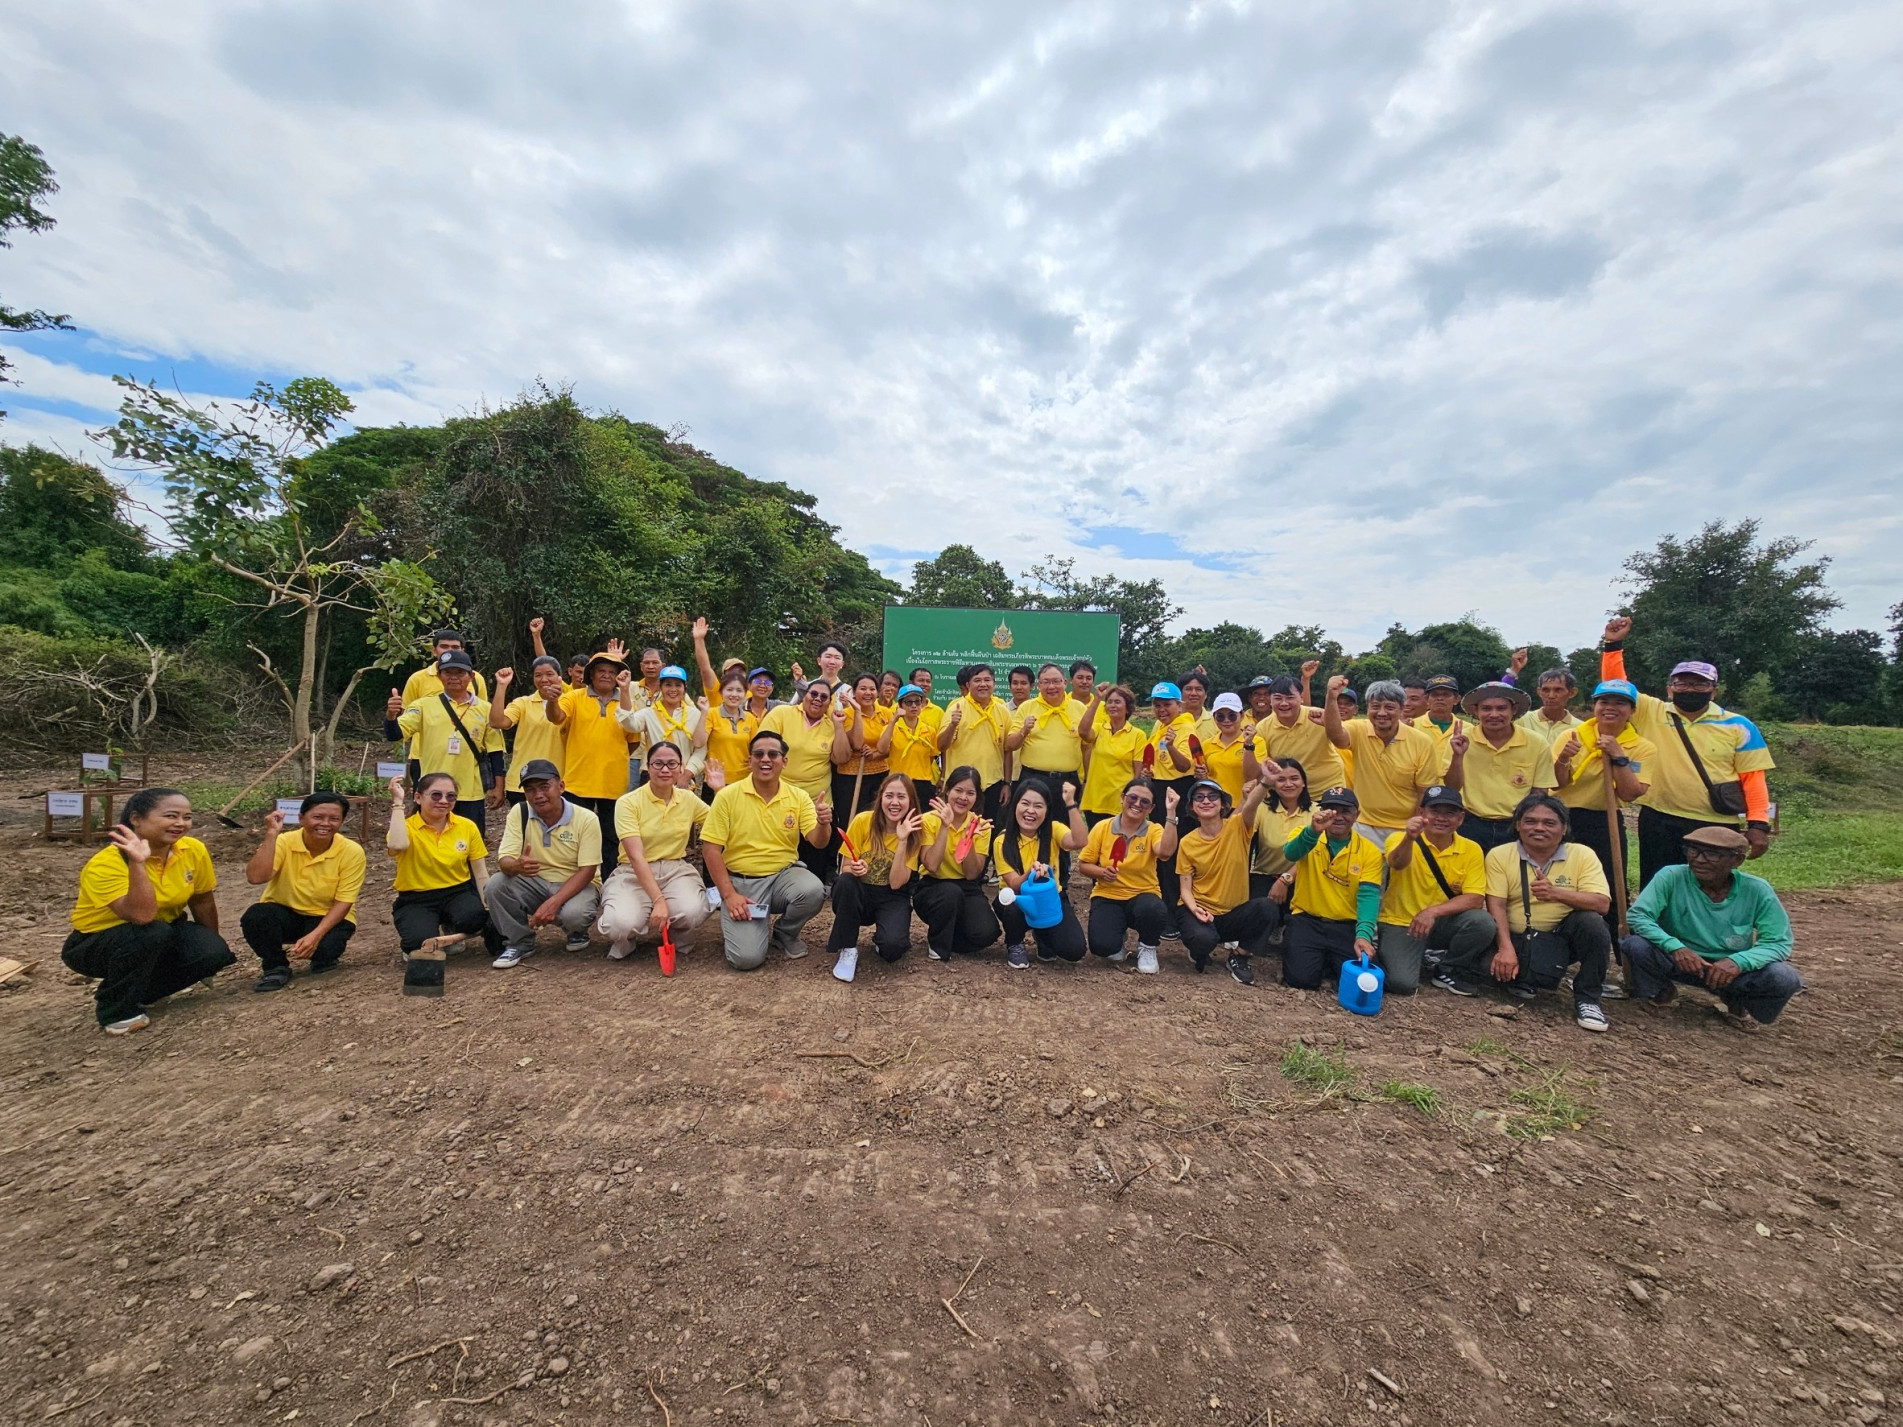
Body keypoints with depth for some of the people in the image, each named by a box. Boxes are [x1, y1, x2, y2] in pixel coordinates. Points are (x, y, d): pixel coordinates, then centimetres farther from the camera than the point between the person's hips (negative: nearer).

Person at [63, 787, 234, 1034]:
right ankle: (115, 1008, -11)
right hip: (94, 945, -5)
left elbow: (202, 902, 1)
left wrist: (213, 946, 8)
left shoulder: (194, 850, -14)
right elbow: (141, 916, -43)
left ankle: (137, 990, 6)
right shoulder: (106, 863, -28)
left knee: (213, 953, -22)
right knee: (152, 932, -36)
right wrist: (137, 863, -48)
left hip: (160, 940, 5)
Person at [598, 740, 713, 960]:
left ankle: (669, 933, 7)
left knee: (692, 912, -31)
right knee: (622, 923, -34)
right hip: (633, 874, -3)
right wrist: (658, 900, -31)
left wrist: (722, 789, -2)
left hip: (677, 871, 3)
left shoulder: (689, 799, 3)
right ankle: (627, 935, 6)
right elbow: (636, 857, -21)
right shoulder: (628, 802, -11)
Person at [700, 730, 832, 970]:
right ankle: (735, 925, 18)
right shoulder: (728, 796, -8)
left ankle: (784, 933, 3)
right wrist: (729, 895, -14)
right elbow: (710, 848, -8)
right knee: (747, 957, -20)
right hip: (741, 881, -2)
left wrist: (823, 824, -32)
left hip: (785, 873, 2)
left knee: (814, 891, -32)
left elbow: (818, 842, -8)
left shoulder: (799, 797, -1)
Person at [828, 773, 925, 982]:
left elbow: (896, 883, -17)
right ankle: (847, 949, -14)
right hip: (858, 895, 1)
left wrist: (902, 841, -26)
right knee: (845, 882, -34)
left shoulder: (914, 832, -10)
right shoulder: (863, 821, -12)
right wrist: (854, 870, -31)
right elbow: (844, 870, -8)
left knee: (892, 946, -30)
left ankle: (881, 940, 8)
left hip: (892, 898, 0)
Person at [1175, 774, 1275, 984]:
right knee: (1203, 939, -36)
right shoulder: (1187, 843, -3)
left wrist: (1265, 782, -52)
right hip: (1201, 910, -1)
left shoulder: (1237, 828, -7)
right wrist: (1195, 909, -24)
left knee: (1267, 908, -31)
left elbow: (1250, 805, -30)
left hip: (1235, 913, 1)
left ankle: (1238, 956, -3)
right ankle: (1199, 951, 6)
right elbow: (1185, 887, -1)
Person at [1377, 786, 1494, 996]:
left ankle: (1448, 970, 1)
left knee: (1482, 922, -27)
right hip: (1400, 924, -3)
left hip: (1442, 924, 3)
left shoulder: (1471, 850, -4)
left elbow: (1475, 899, -10)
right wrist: (1409, 838, -57)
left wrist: (1433, 911, -26)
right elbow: (1397, 864, -36)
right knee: (1403, 983, -24)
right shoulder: (1401, 839, -12)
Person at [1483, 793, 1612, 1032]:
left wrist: (1557, 893, -33)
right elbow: (1496, 906, -11)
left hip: (1561, 936, 1)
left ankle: (1587, 1000, -10)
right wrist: (1505, 948, -24)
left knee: (1592, 922, -29)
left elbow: (1602, 904, -15)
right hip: (1515, 937, -1)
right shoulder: (1499, 855, -4)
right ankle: (1521, 980, 9)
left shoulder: (1582, 854, -2)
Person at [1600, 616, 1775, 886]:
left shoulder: (1738, 727, 3)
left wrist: (1759, 825, -6)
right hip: (1660, 823, 0)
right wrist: (1613, 644, -10)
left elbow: (1753, 779, 1)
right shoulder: (1650, 713, 4)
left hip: (1717, 827, 0)